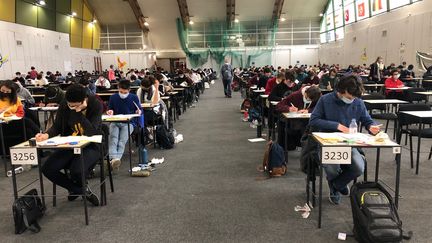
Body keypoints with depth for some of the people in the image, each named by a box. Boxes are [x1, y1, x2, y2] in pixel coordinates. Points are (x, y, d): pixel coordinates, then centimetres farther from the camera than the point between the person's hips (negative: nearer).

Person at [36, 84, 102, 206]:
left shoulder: (96, 105, -18)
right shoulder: (64, 105, -5)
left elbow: (91, 133, -26)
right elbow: (56, 127, 2)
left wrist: (79, 112, -30)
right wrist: (47, 134, -20)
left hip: (90, 146, -5)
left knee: (76, 171, -30)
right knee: (47, 169, -13)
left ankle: (81, 187, 12)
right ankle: (77, 189, 9)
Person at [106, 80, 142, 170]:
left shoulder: (134, 97, 11)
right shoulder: (113, 97, 15)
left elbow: (139, 110, 17)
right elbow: (109, 109, 24)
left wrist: (139, 111, -7)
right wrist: (109, 112, 0)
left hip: (129, 123, -1)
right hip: (115, 122, 1)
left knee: (122, 140, -29)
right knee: (113, 138, -30)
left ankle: (118, 158, -48)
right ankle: (113, 158, -50)